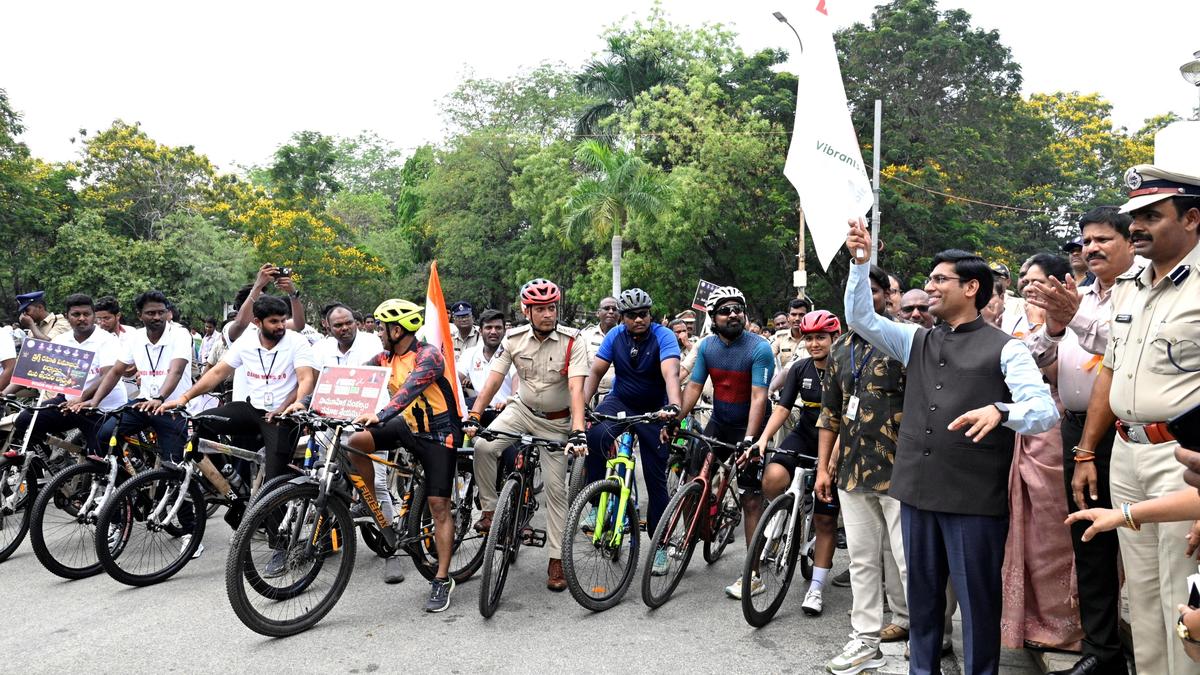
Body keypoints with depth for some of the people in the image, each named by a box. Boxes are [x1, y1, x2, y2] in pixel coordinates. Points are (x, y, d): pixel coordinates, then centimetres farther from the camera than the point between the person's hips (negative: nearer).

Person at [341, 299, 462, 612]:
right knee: (355, 443, -13)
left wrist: (380, 415, -51)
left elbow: (411, 387, -36)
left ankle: (442, 580, 2)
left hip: (439, 433, -7)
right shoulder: (385, 357, 2)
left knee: (439, 506, -7)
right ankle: (374, 503, 8)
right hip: (409, 425, 7)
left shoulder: (428, 354, -20)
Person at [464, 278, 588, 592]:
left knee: (556, 489, 0)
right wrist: (473, 416, -22)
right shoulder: (514, 339, -11)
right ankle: (490, 510, -2)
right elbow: (493, 380, -11)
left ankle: (556, 560, 11)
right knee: (483, 446, -24)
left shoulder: (572, 343, -20)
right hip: (522, 410, 2)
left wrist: (578, 432, -41)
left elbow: (576, 389, -29)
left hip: (556, 422, -2)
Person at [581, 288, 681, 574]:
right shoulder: (615, 335, -8)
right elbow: (596, 372, -9)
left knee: (656, 480, 0)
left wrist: (673, 405, -54)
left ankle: (659, 545, 16)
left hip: (654, 410, -2)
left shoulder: (663, 336, -20)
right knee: (596, 436, -32)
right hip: (619, 402, 2)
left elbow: (671, 373, -36)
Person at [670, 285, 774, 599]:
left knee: (751, 499, -3)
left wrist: (749, 439, -33)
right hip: (718, 423, 5)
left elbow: (758, 397, -24)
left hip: (748, 428, -5)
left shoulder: (759, 348, -18)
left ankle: (754, 575, 2)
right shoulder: (706, 346, -2)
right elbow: (694, 387, -2)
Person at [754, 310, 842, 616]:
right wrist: (763, 438, -17)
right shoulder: (800, 369, -1)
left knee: (824, 520, 2)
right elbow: (783, 407, -3)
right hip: (804, 437, 3)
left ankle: (816, 589, 14)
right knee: (772, 479, -28)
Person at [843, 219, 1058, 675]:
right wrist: (861, 261, -1)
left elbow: (1046, 410, -8)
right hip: (917, 489, 5)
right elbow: (860, 318, 9)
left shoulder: (1005, 349, -2)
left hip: (975, 496, -5)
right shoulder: (916, 342, 14)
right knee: (922, 593, 16)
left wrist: (999, 410, -29)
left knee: (978, 597, 5)